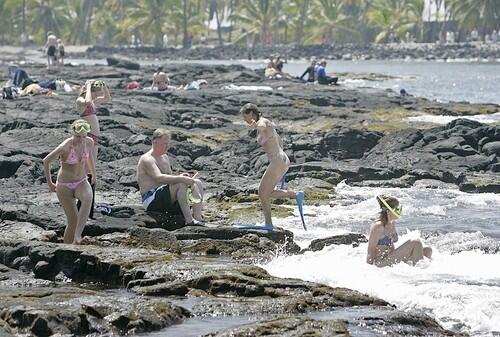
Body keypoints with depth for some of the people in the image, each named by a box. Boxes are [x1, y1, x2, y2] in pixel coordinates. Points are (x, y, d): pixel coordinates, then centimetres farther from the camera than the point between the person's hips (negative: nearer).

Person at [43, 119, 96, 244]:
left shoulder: (89, 142, -9)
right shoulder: (65, 146, -25)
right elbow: (46, 161, -12)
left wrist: (94, 174, 28)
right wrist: (49, 184, -2)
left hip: (81, 183, 3)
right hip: (64, 187, -3)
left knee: (88, 198, -34)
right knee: (74, 221, -12)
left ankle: (77, 237, -40)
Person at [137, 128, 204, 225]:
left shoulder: (164, 157, 19)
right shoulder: (147, 160, -12)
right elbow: (159, 178, -28)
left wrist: (179, 177, -3)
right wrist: (181, 179, -35)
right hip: (151, 201, -10)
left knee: (197, 183, 0)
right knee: (181, 184, -31)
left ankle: (198, 217, -16)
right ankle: (189, 220, -36)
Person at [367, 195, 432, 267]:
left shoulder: (392, 224, 11)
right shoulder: (378, 227, -17)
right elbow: (370, 251, -16)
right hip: (382, 262, -10)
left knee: (427, 251, 0)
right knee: (416, 243, -18)